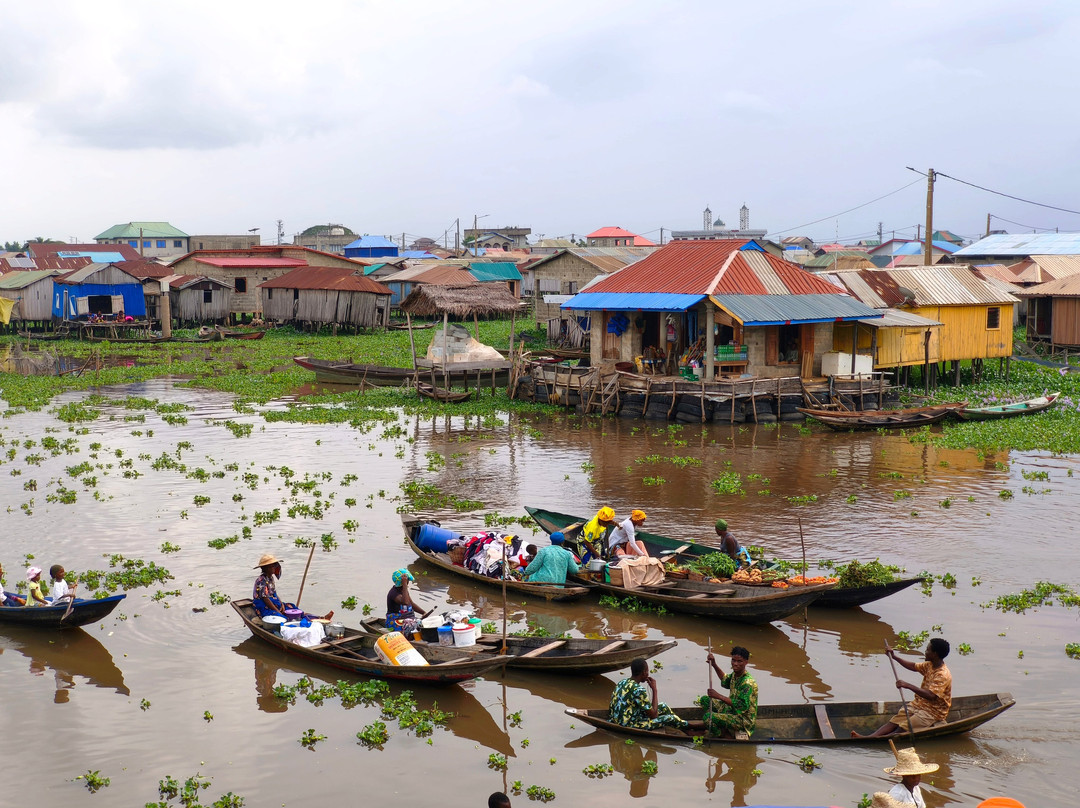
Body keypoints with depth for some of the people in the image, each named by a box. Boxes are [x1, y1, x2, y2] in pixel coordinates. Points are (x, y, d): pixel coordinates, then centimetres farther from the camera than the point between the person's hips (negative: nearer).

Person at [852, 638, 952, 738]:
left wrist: (908, 685, -39)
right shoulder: (930, 665, 6)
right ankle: (868, 737, -27)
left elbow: (931, 695, -34)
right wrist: (894, 657, 16)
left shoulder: (943, 675, -22)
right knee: (893, 721, -12)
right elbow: (913, 666, 23)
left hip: (933, 712, -8)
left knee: (902, 729, -23)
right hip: (919, 704, 8)